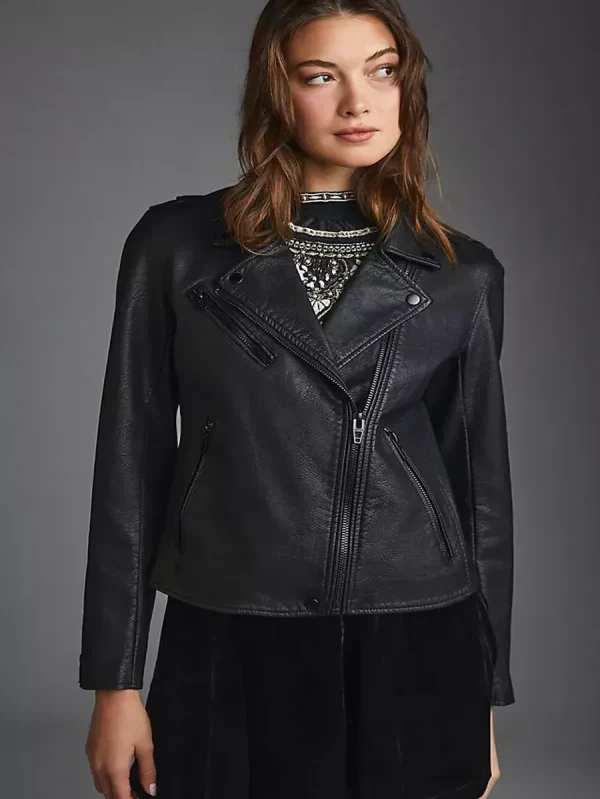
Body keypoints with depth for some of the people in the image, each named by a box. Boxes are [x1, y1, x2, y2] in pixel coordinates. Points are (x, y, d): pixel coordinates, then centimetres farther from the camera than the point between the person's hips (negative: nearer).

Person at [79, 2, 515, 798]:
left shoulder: (464, 274, 2)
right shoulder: (175, 242, -1)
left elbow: (481, 484, 6)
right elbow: (134, 462, 0)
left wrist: (484, 698, 8)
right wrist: (116, 681, -1)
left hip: (415, 663, 1)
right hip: (229, 661, 0)